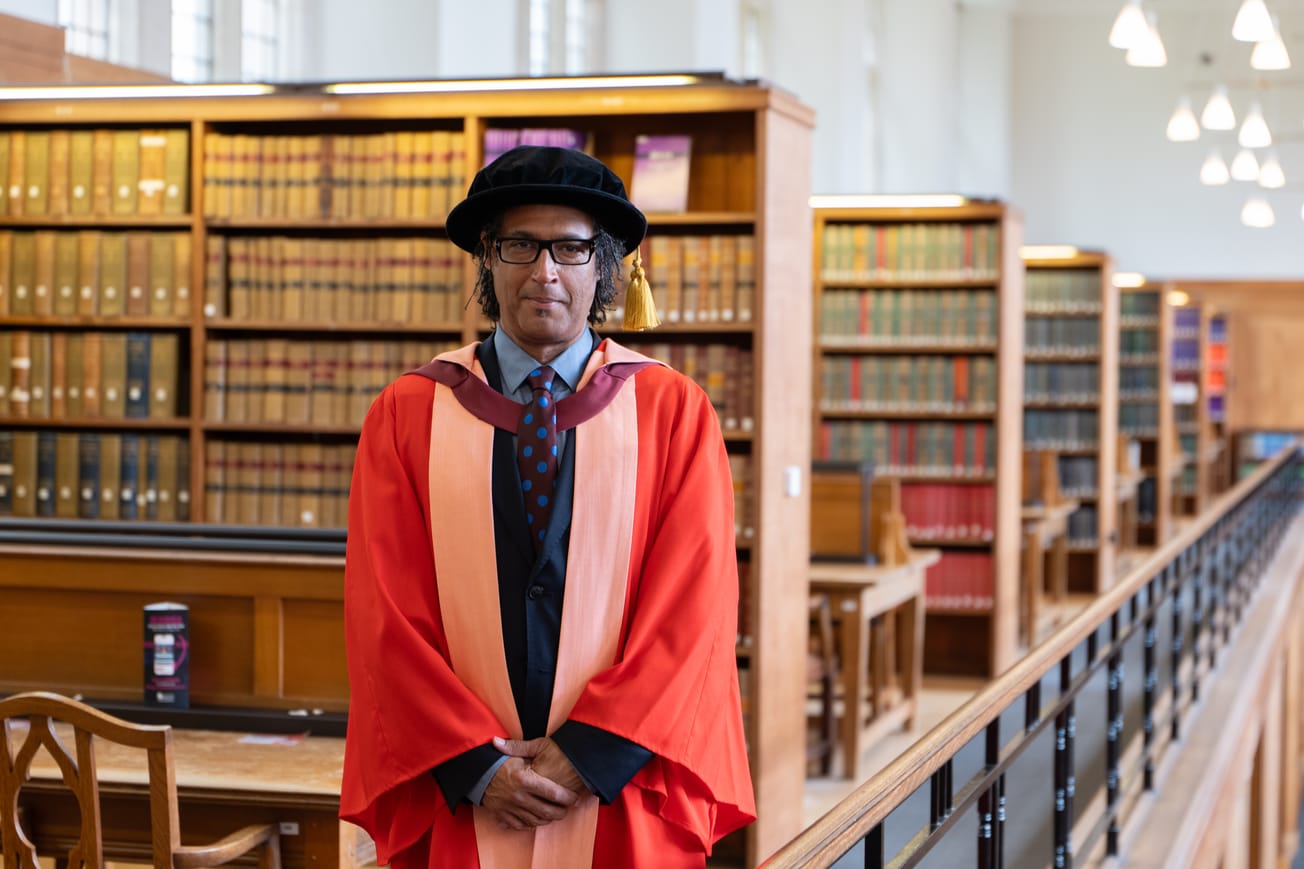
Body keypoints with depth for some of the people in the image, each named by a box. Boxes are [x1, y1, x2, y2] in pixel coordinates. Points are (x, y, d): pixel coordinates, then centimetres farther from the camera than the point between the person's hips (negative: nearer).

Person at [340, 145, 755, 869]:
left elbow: (693, 612, -4)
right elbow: (385, 617, -1)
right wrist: (476, 765, -10)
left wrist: (590, 755, -12)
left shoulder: (674, 411, 1)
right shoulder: (406, 415, 2)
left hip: (623, 801, 0)